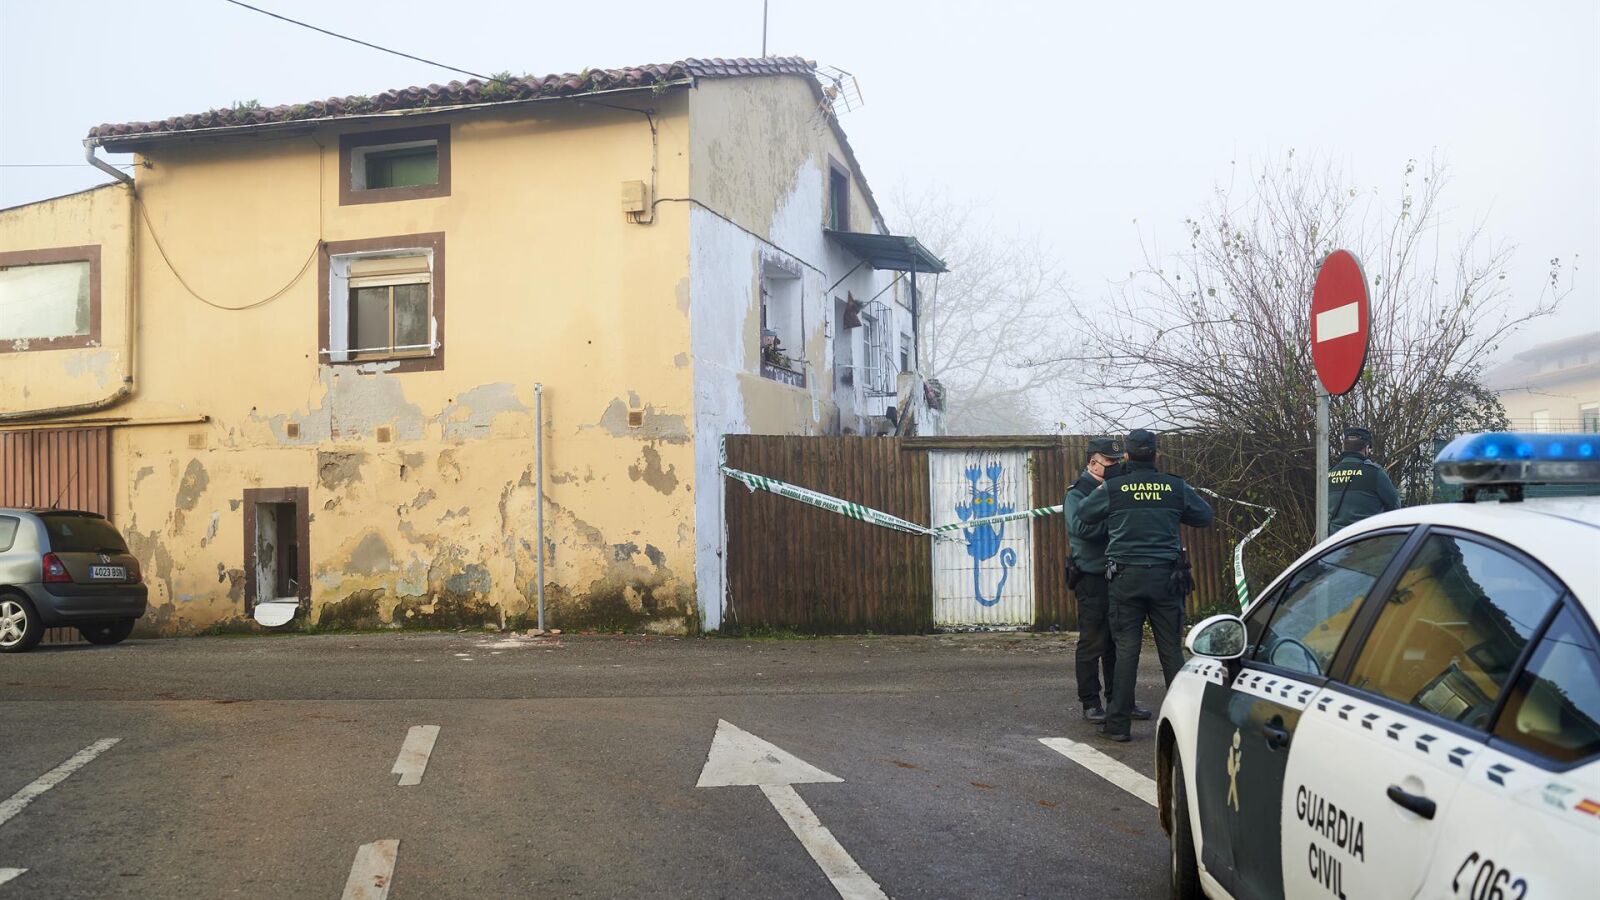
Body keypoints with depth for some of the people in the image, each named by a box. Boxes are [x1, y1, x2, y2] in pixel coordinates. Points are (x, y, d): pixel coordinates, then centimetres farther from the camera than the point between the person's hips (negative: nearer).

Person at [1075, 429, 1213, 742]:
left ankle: (1119, 722, 4)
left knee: (1126, 648, 2)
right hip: (1166, 576, 1)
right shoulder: (1176, 487, 1)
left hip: (1125, 577, -1)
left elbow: (1083, 514, 10)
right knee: (1172, 649, 7)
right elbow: (1204, 516, 14)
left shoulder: (1112, 488, -3)